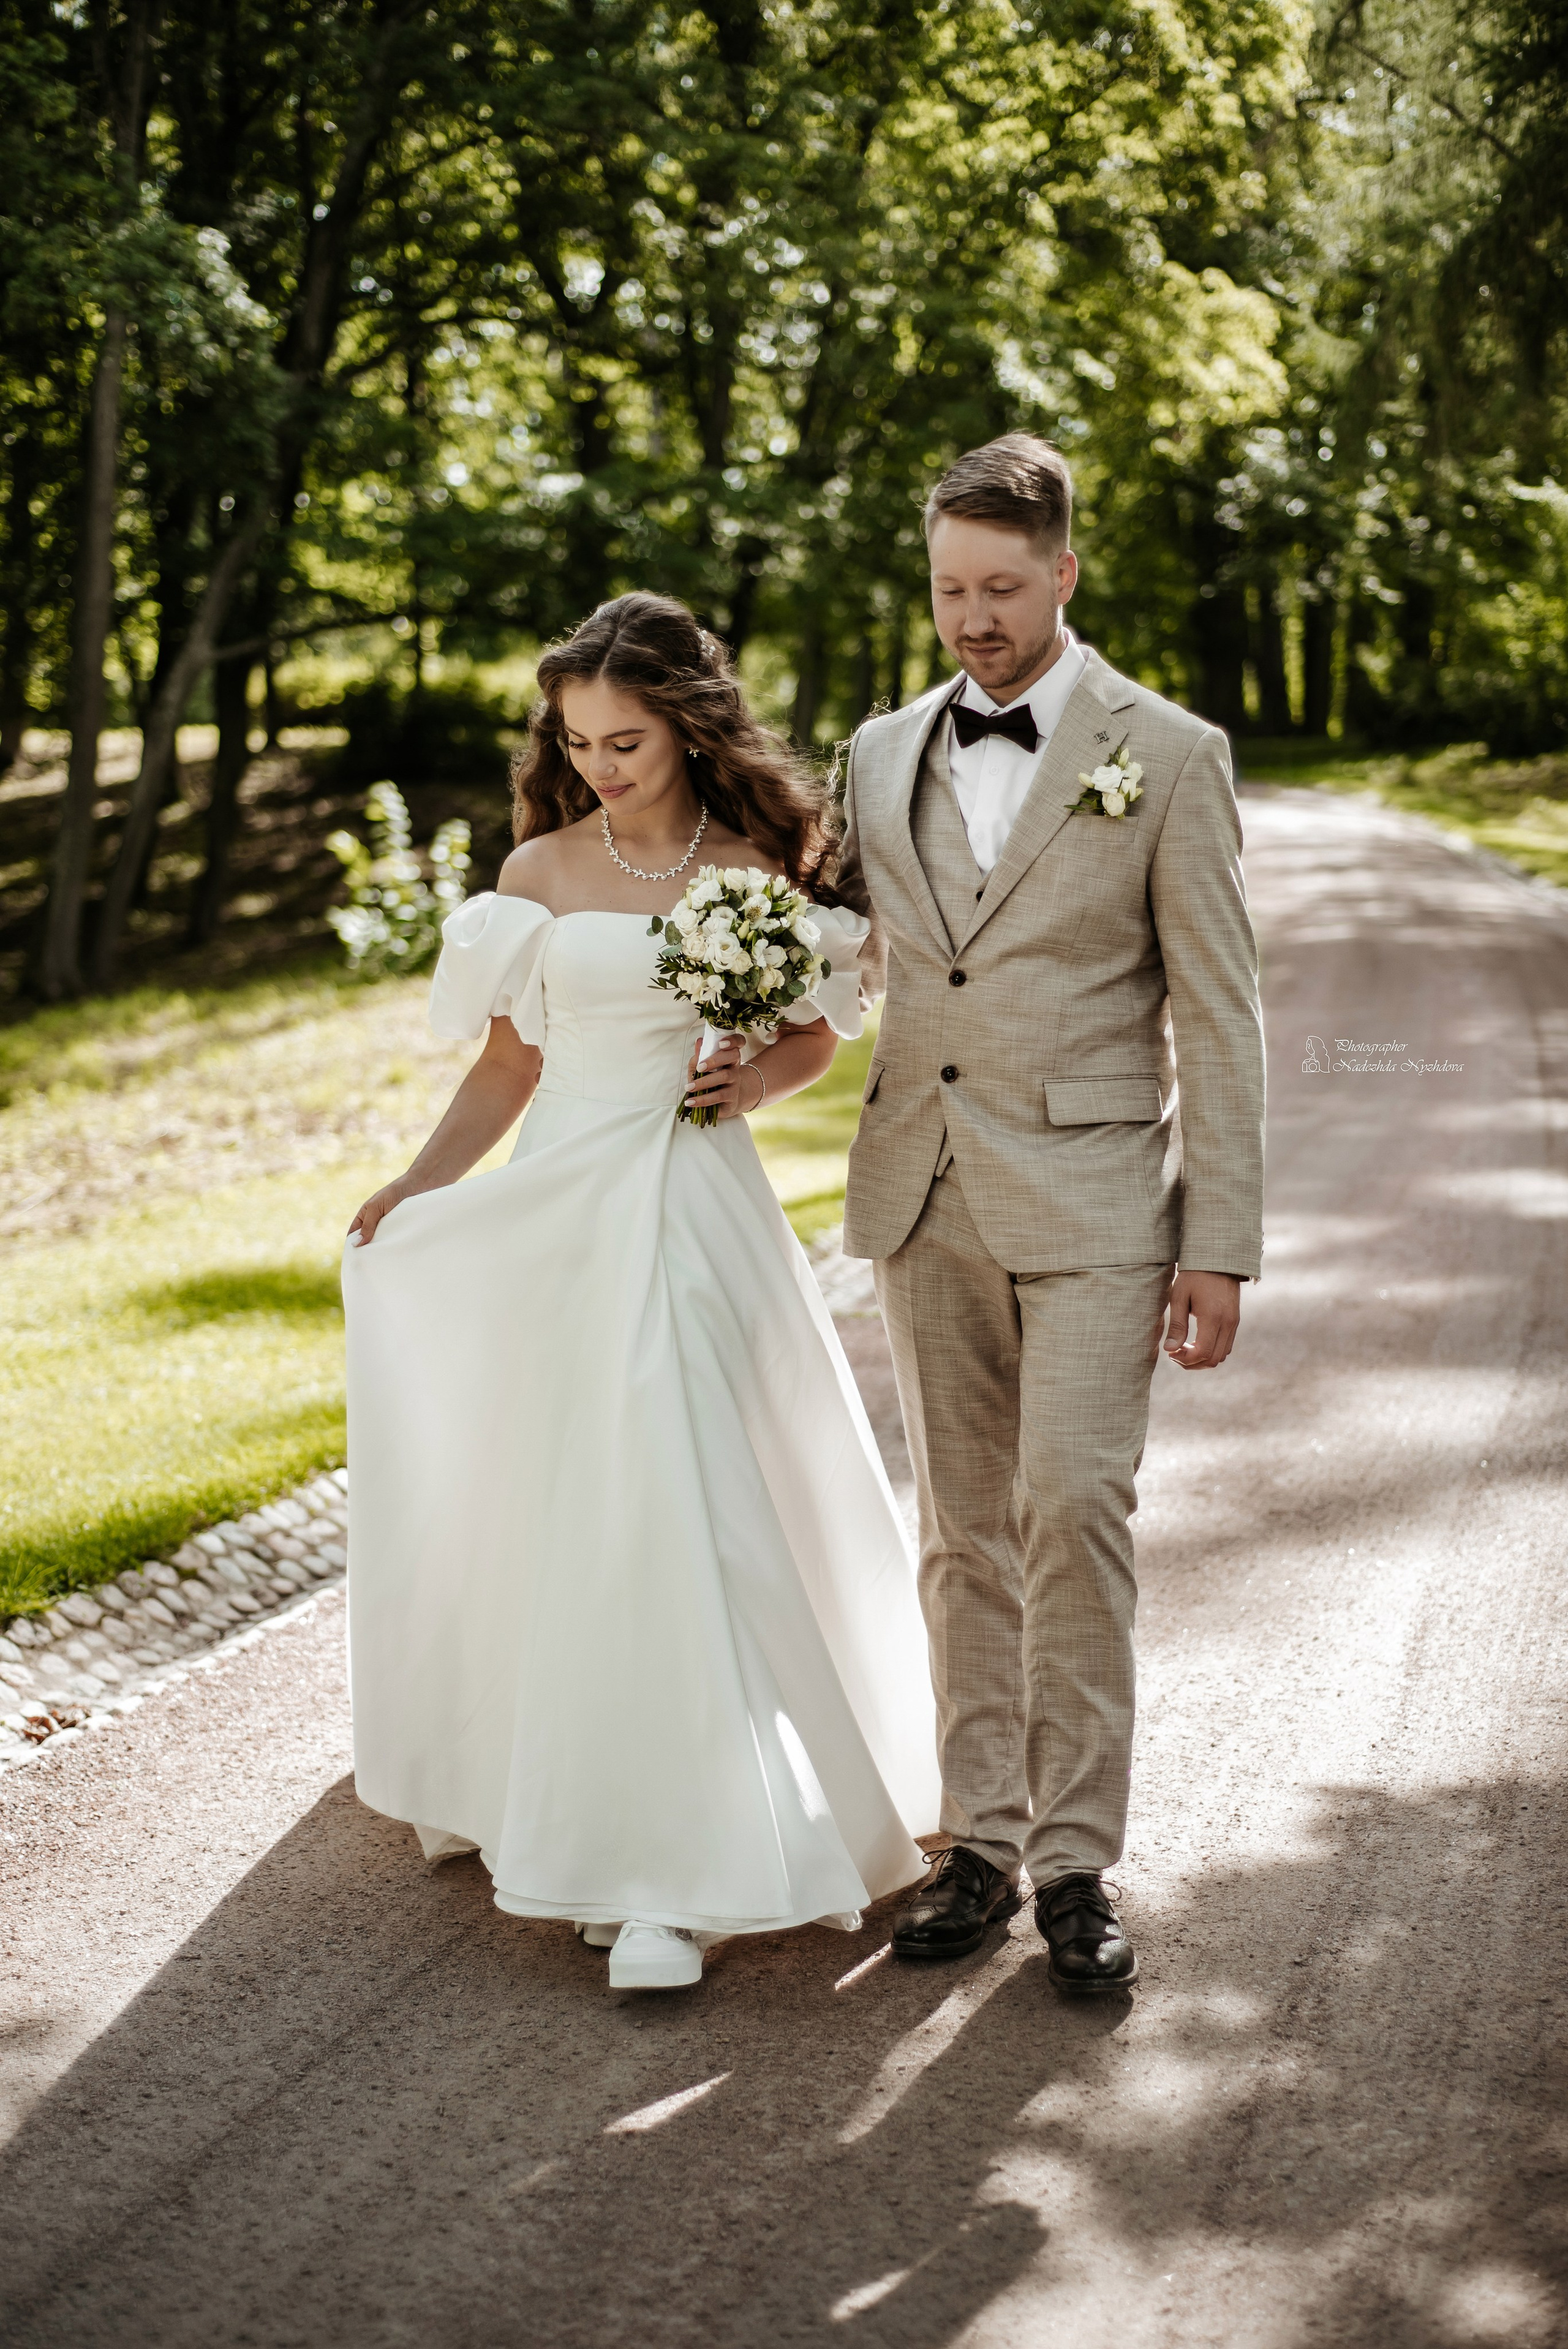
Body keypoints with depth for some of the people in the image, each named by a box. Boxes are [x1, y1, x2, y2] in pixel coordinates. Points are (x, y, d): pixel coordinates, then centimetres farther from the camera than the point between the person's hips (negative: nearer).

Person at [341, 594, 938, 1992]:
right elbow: (509, 1062, 8)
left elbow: (819, 1034, 14)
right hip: (559, 1213, 1)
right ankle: (515, 1784, 27)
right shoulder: (541, 872, 5)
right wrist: (420, 1184, -4)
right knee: (555, 1510, 7)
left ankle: (675, 1869, -5)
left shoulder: (760, 865, 3)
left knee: (681, 1515, -7)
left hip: (698, 1213, -1)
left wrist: (755, 1083, -6)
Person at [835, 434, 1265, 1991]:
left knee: (1073, 1512, -11)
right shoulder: (881, 758, 10)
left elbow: (1219, 1021, -3)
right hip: (925, 1201, 4)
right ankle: (982, 1842, 16)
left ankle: (1076, 1857, 0)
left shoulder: (1167, 757, -2)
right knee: (965, 1531, 8)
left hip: (1090, 1200, -4)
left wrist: (1220, 1246, -8)